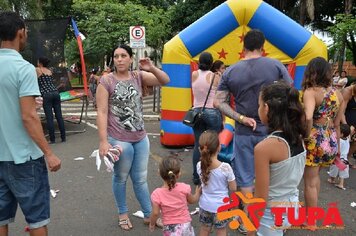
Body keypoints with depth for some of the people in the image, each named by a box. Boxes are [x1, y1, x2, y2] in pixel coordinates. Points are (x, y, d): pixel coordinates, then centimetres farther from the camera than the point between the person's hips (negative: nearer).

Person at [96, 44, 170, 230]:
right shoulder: (106, 81, -9)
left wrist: (151, 68, -17)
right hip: (119, 140, -3)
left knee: (141, 179, 15)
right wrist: (103, 141, -17)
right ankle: (123, 213, 36)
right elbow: (102, 112, -12)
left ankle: (148, 214, 30)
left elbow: (165, 81, 1)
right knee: (120, 178, 15)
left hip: (141, 138, 4)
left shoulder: (138, 76, 3)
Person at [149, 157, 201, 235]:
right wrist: (197, 193, 25)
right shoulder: (184, 188, -14)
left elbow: (155, 213, -13)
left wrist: (152, 224, 7)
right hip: (186, 225, 2)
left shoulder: (157, 194, -20)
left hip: (170, 228, -2)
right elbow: (192, 200, 4)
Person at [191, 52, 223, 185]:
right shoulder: (215, 77, -6)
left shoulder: (194, 75, 3)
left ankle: (196, 177, 16)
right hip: (212, 113, -4)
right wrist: (222, 118, 4)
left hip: (197, 112, 4)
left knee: (198, 145, 9)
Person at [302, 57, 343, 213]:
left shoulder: (311, 91, -14)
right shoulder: (337, 93, 7)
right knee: (315, 176, 27)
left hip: (315, 141, -7)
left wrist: (307, 136, -17)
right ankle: (312, 209, 41)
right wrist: (336, 145, 22)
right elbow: (337, 124, 13)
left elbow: (308, 117, -33)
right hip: (331, 142, 7)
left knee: (310, 182, 8)